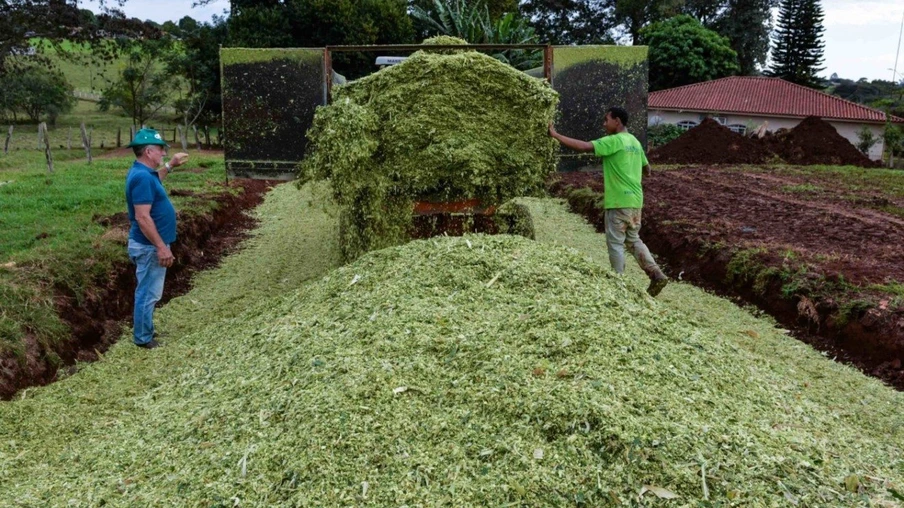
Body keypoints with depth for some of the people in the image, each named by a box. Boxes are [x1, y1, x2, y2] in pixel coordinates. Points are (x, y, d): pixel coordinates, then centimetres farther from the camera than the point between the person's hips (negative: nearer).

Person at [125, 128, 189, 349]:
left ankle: (146, 330, 34)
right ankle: (143, 338, 14)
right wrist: (162, 247, -27)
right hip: (149, 247, -11)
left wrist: (170, 166, 28)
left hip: (152, 245, 11)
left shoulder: (145, 172, 7)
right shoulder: (141, 177, -24)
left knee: (149, 292, 21)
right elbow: (143, 218, -28)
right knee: (148, 293, 2)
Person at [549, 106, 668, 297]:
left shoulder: (613, 141, -13)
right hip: (635, 200, 8)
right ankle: (657, 275, 8)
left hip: (619, 201, -8)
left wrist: (556, 135, -18)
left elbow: (584, 146, -22)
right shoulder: (635, 142, 14)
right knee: (633, 240, 16)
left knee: (615, 243, 2)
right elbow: (647, 169, 23)